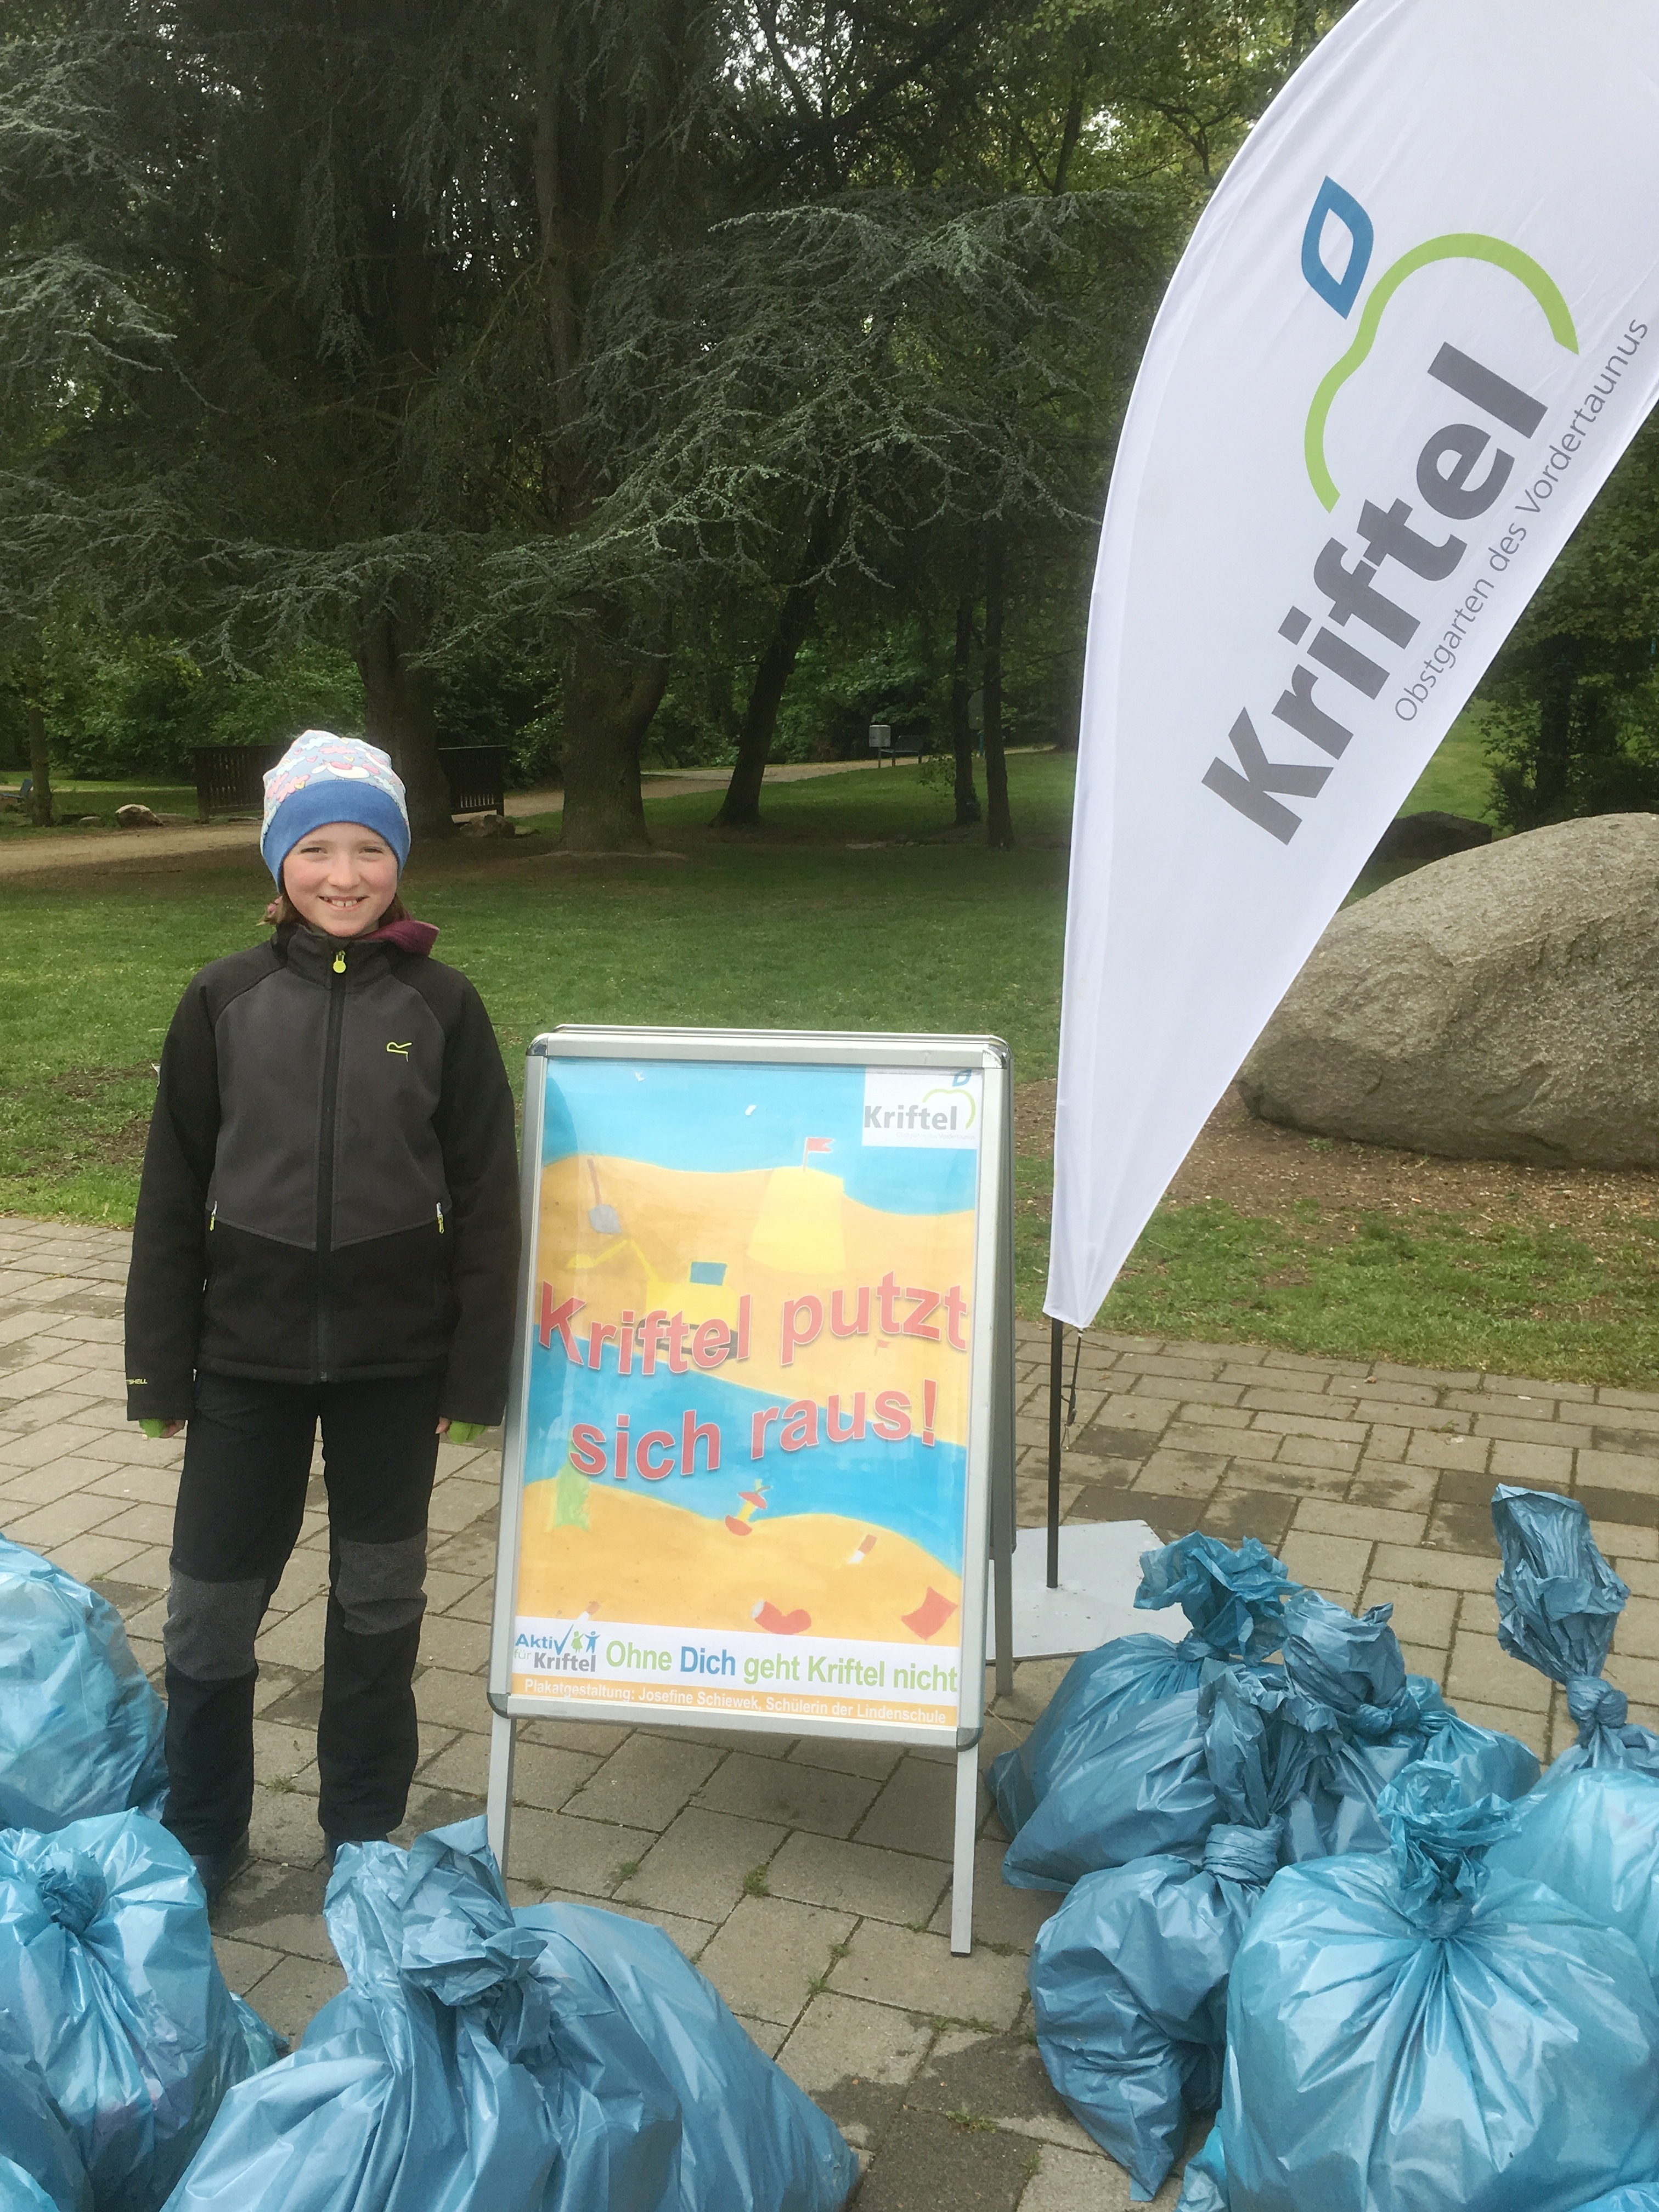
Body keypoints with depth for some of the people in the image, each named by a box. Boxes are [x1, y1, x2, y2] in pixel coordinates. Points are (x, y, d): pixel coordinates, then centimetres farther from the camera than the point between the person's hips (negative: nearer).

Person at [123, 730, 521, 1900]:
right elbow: (174, 1193, 2)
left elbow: (485, 1196, -2)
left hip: (393, 1359, 0)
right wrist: (161, 1367, 0)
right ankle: (199, 1842, 30)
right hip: (249, 1353, 1)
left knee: (380, 1599, 14)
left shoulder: (443, 1004, -4)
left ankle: (365, 1837, 34)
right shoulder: (225, 1001, -1)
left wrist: (476, 1371, -4)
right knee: (210, 1605, 8)